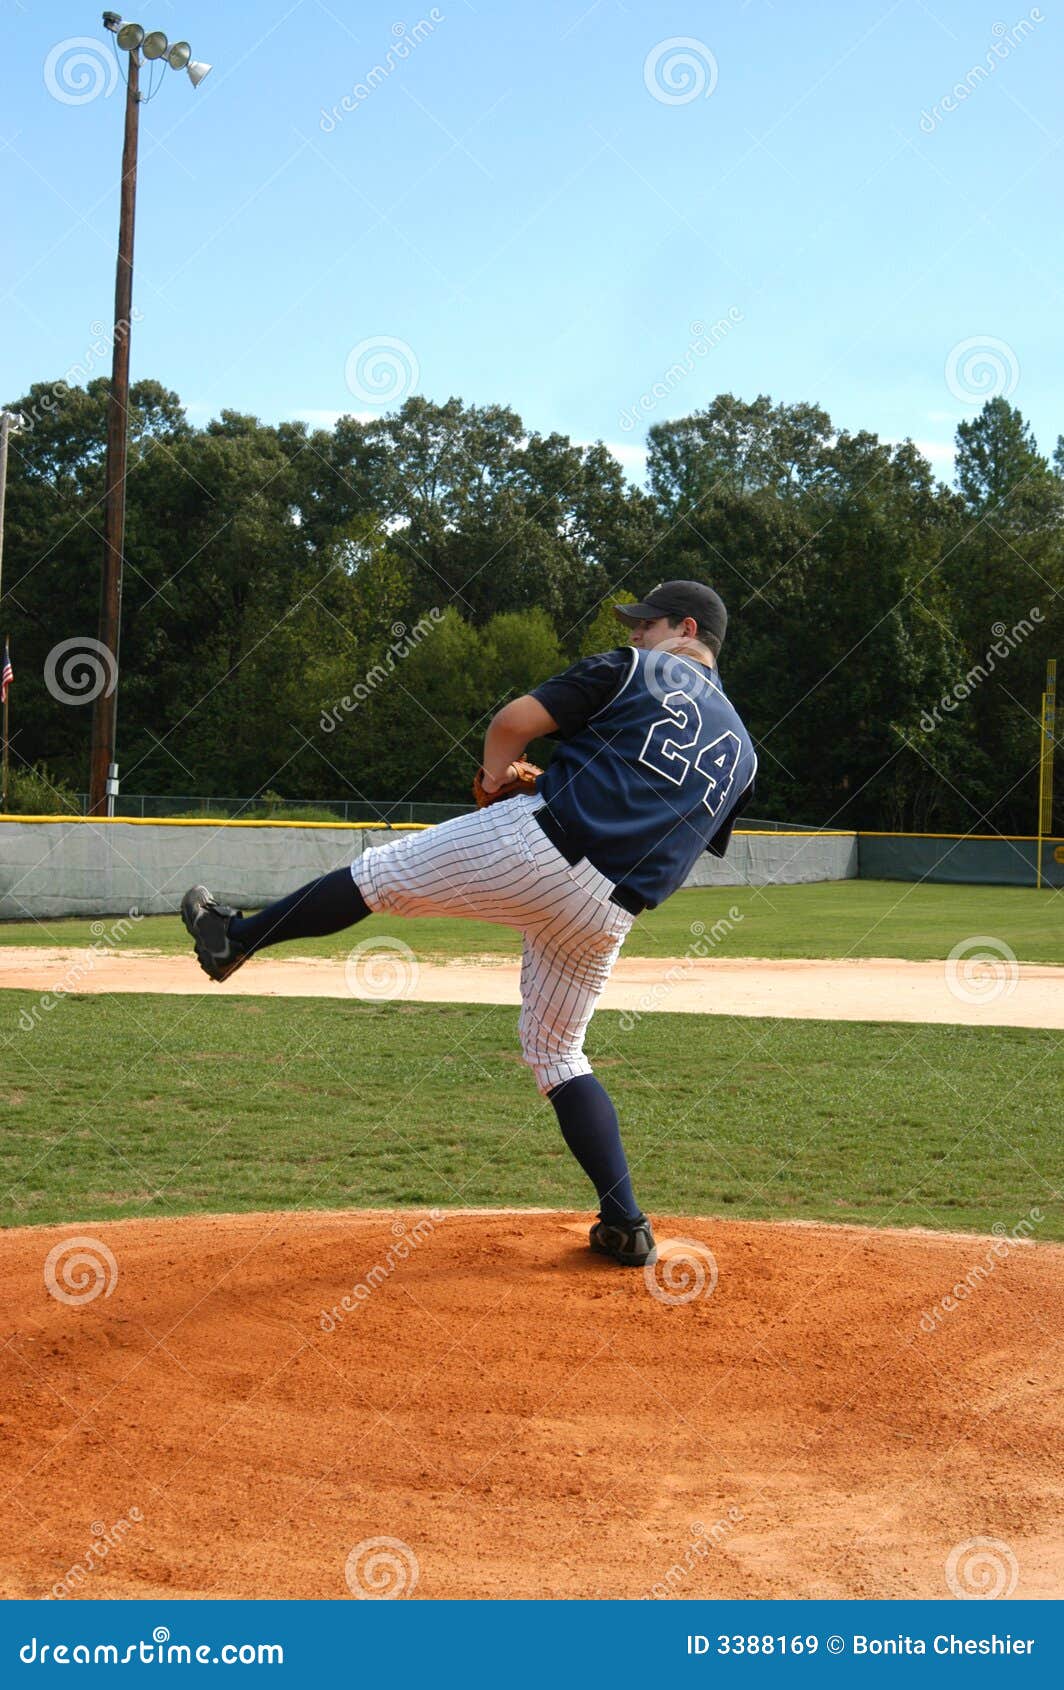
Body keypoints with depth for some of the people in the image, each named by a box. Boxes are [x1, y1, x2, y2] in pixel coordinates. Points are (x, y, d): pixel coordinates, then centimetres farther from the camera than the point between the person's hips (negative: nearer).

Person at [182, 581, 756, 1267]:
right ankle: (627, 1225, 12)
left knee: (381, 874, 13)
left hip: (527, 849, -6)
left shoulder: (634, 670, 5)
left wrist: (497, 772, 20)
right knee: (558, 1052, 18)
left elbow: (513, 722, -3)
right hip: (607, 916, 6)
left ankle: (236, 936, 25)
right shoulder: (742, 751, 21)